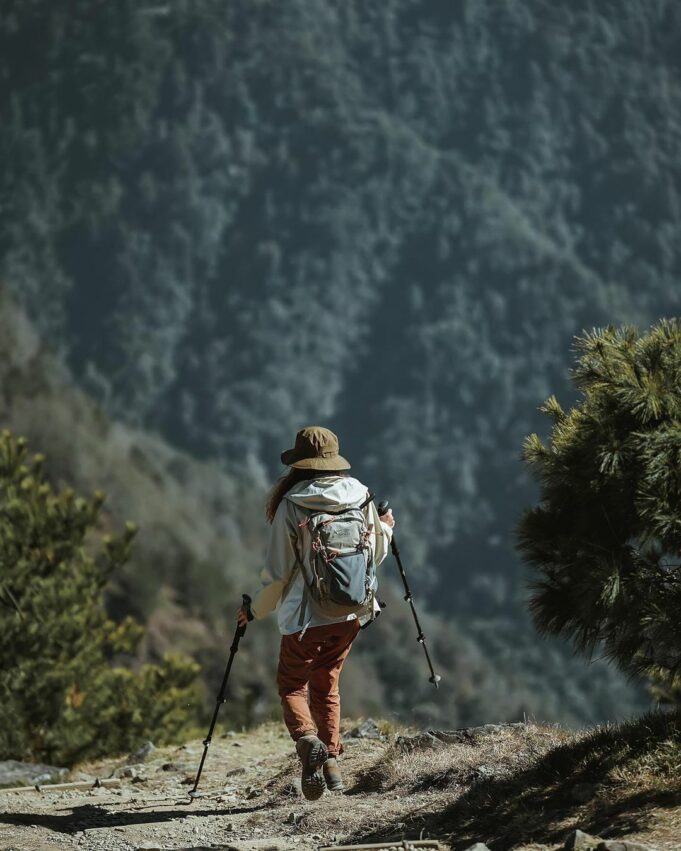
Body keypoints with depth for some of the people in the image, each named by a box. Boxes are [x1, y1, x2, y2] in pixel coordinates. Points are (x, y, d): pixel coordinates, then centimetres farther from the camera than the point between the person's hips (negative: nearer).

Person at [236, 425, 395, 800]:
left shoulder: (291, 506, -14)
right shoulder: (360, 497, -1)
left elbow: (278, 573, -10)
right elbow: (376, 554, 12)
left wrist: (255, 610, 6)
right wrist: (385, 530, 34)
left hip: (306, 614, -4)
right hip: (352, 612, 4)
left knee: (292, 684, 11)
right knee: (326, 684, 22)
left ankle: (307, 739, -17)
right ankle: (331, 762, 15)